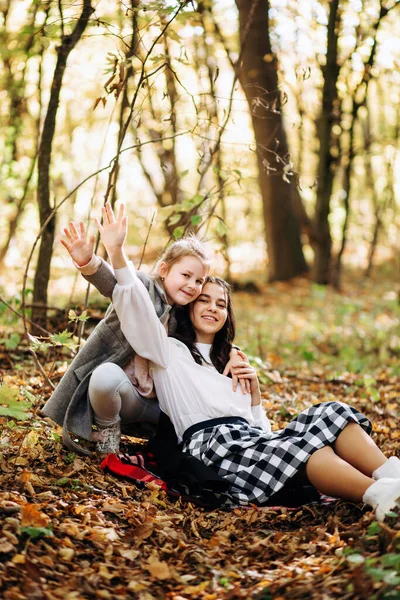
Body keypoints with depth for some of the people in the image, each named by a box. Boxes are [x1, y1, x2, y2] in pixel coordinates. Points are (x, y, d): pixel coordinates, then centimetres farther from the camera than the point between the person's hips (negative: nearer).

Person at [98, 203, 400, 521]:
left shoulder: (232, 362, 35)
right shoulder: (169, 351, 21)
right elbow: (139, 311, 2)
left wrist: (255, 392, 12)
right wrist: (117, 253, -10)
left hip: (254, 440, 6)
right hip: (211, 443, -6)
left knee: (329, 414, -23)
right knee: (305, 445, -35)